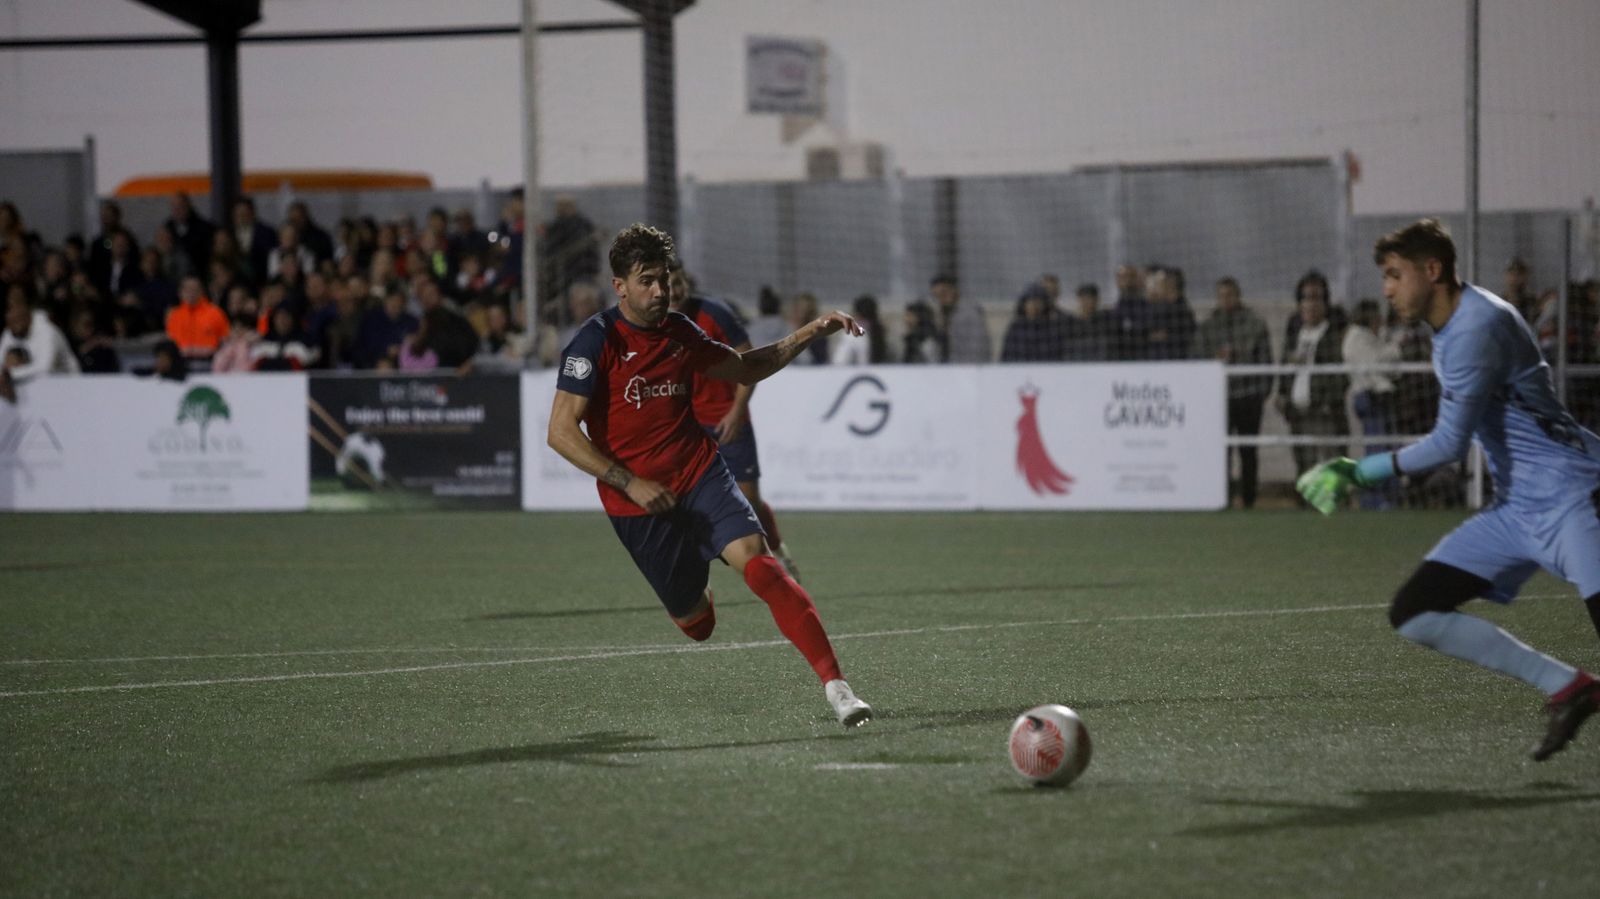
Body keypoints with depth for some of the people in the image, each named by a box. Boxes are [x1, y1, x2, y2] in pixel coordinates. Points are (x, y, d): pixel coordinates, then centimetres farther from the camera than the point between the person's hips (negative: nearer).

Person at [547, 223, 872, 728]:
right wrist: (630, 483, -20)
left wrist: (811, 333, 12)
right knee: (694, 620, 5)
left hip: (701, 476, 3)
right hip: (638, 502, -3)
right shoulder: (596, 342, -10)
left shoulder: (679, 332, 7)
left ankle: (834, 683, -29)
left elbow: (745, 369, 24)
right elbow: (561, 432, -14)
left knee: (756, 560, -23)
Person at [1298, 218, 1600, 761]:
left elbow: (1450, 443, -20)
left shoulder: (1477, 328, -18)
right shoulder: (1448, 328, 13)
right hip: (1516, 507, 10)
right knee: (1413, 612, 2)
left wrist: (1361, 472, -10)